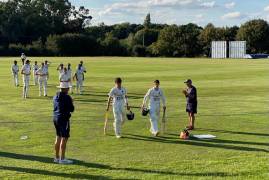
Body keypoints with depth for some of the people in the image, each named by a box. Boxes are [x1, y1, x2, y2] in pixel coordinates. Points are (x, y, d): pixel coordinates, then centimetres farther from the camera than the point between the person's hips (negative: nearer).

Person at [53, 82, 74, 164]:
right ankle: (62, 159, -1)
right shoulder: (67, 97, -15)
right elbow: (71, 109, -12)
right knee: (64, 138, -3)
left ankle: (57, 157, 21)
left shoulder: (55, 97, 9)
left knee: (58, 138, 15)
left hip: (56, 118, 8)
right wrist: (71, 103, 8)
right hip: (64, 119, -8)